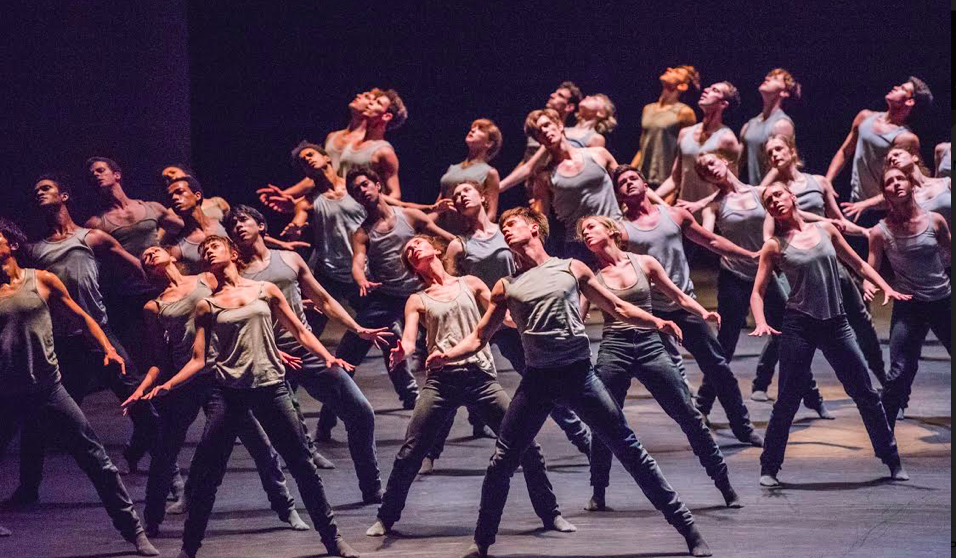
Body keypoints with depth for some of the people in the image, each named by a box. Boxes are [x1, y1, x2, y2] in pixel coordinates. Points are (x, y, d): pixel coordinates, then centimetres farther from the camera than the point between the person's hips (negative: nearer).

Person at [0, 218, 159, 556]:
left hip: (47, 389, 0)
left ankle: (133, 530, 7)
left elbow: (80, 318, 11)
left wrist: (108, 349, 0)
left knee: (96, 460, -1)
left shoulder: (42, 281, 3)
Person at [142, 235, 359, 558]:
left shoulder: (265, 290, 9)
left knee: (302, 464, 0)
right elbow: (198, 359, 6)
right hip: (229, 390, 0)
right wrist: (167, 386, -8)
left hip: (270, 386, 0)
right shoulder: (207, 306, 9)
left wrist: (327, 357, -5)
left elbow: (300, 332, 11)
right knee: (207, 472, -3)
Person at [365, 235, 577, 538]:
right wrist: (400, 352, -24)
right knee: (410, 453, -5)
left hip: (481, 377, 0)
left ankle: (550, 513, 9)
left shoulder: (470, 284, 15)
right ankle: (386, 517, 12)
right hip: (442, 380, 0)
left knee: (526, 445, -5)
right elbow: (408, 341, -1)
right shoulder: (417, 301, 13)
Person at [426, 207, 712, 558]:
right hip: (538, 380, 2)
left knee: (629, 449, -3)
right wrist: (447, 355, -7)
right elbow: (479, 337, 13)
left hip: (579, 373, -2)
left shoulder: (571, 269, 9)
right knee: (502, 460, -3)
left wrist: (656, 322, -5)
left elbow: (617, 308, 11)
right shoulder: (506, 287, 12)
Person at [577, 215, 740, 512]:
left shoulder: (644, 263, 7)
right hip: (613, 349, 0)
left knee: (689, 415, 0)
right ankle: (598, 492, 17)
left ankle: (724, 485, 8)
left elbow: (678, 296, 12)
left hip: (650, 346, 0)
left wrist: (703, 312, -4)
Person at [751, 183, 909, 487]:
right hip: (799, 326, -2)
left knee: (866, 394, 4)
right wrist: (761, 323, -18)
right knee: (787, 402, -2)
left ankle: (892, 461, 16)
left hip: (835, 324, 3)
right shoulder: (774, 246, 0)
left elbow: (858, 264, 16)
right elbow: (758, 292, -1)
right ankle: (769, 468, 10)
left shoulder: (825, 229, 8)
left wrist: (886, 287, 4)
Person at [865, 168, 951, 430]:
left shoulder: (935, 221, -3)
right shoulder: (880, 232, -6)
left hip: (944, 302, 2)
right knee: (900, 372, -8)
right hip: (908, 307, -2)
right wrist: (868, 285, -20)